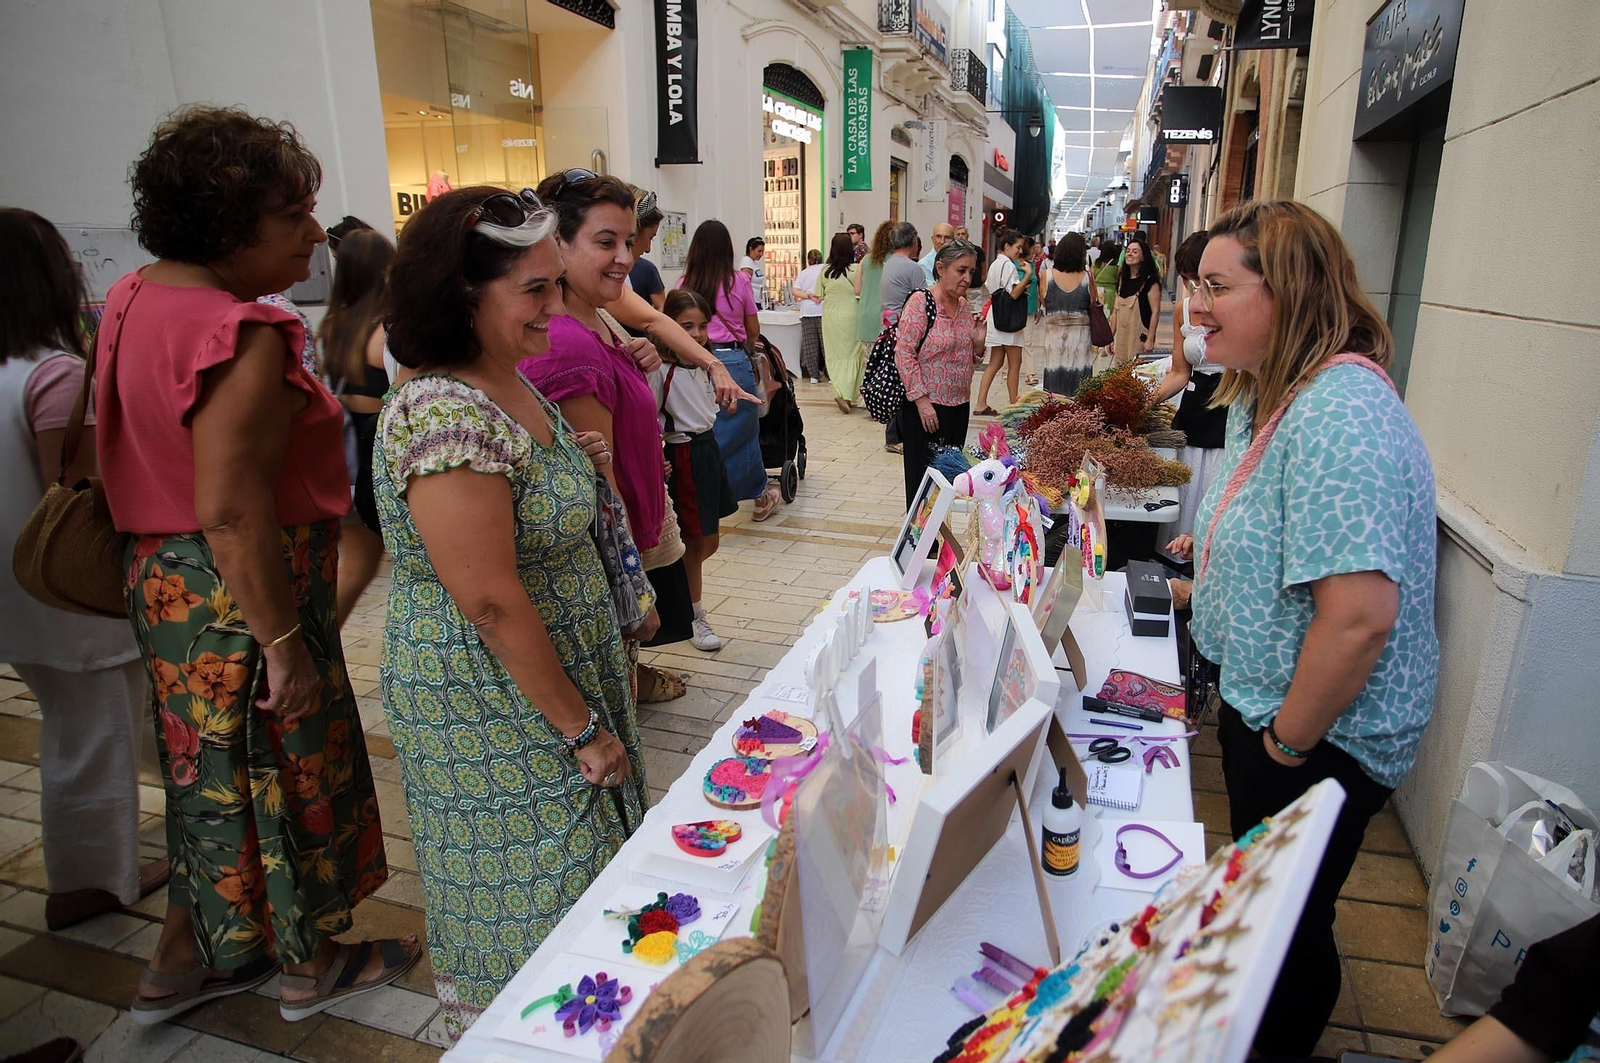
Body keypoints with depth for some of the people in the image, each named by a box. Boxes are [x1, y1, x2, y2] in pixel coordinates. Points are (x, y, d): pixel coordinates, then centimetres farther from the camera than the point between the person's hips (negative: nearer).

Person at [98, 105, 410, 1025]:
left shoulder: (135, 298, 7)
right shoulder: (240, 335, -24)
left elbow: (133, 450, 17)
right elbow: (231, 509, -29)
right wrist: (284, 643, -24)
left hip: (166, 579, 9)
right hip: (243, 594, -9)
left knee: (213, 771, 23)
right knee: (289, 768, 10)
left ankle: (185, 962, 41)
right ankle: (313, 967, 33)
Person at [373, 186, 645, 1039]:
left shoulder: (514, 384, 4)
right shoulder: (444, 415, -27)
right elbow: (491, 601, -26)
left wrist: (578, 465, 6)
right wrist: (579, 725, -19)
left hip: (559, 670, 10)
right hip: (494, 705, -10)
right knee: (529, 903, 10)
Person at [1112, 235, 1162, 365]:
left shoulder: (1150, 281, -7)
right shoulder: (1123, 279, 13)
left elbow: (1155, 312, -11)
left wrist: (1150, 340, -16)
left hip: (1140, 338, -6)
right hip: (1122, 337, 6)